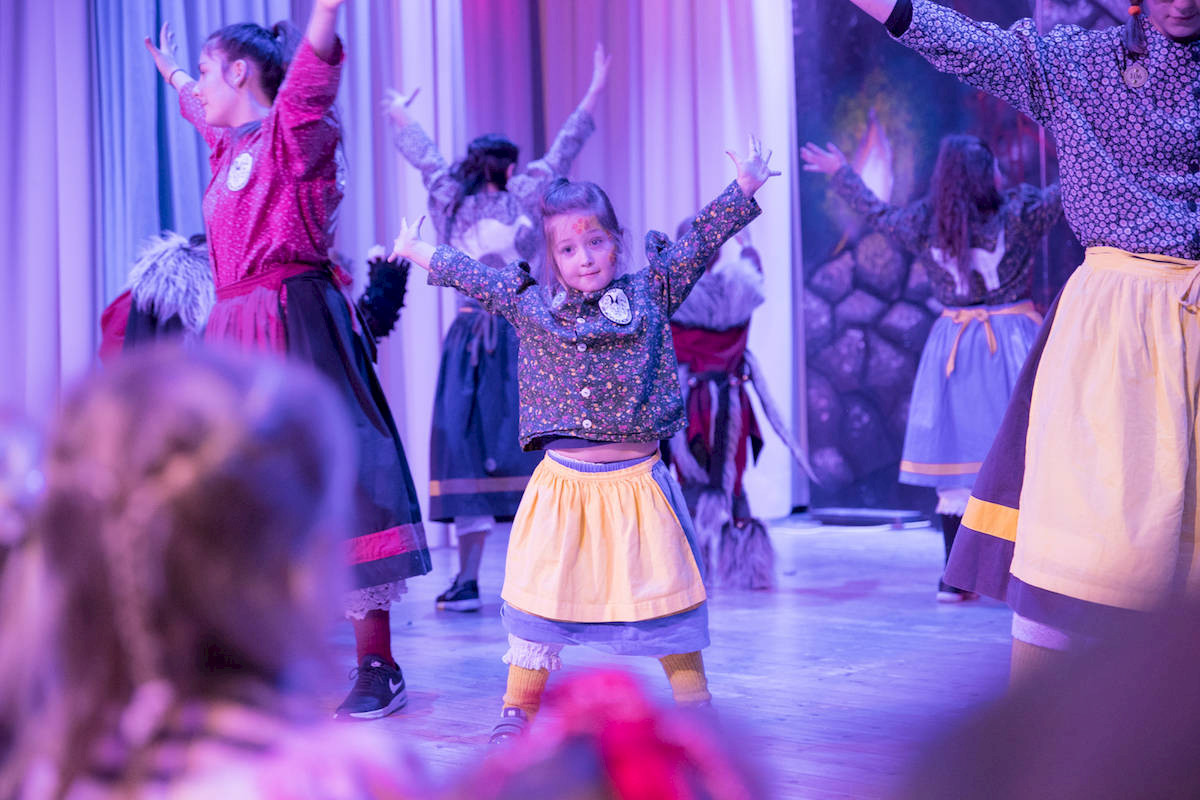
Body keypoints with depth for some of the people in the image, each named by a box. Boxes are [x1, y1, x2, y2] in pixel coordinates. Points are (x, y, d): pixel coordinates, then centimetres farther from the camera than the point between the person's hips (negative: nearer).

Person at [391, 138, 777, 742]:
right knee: (540, 593, 4)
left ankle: (693, 704, 15)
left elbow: (700, 242, 5)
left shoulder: (650, 294, 4)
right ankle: (519, 707, 17)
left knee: (662, 590, 2)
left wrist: (744, 188, 1)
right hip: (561, 482, 1)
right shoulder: (530, 305, 7)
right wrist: (422, 255, 28)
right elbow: (474, 277, 20)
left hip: (636, 481, -1)